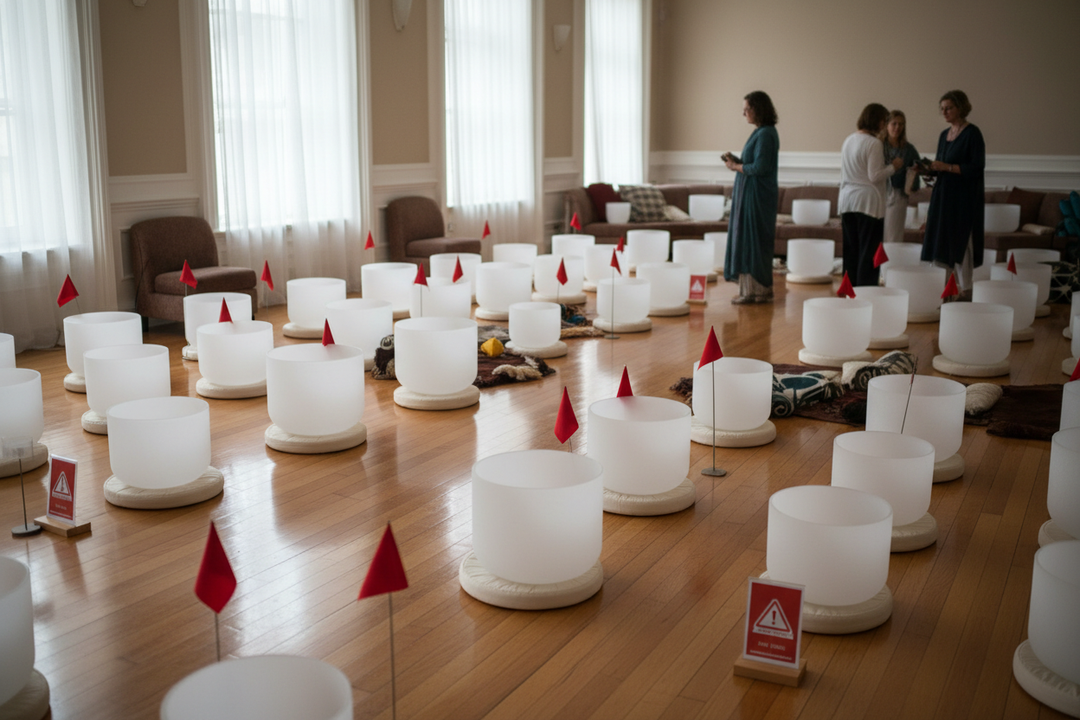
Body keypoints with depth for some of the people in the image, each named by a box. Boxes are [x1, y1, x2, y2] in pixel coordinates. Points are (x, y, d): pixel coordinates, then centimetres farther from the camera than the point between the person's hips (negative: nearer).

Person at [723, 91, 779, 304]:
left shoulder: (765, 134, -16)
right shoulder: (761, 132, 15)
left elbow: (760, 167, -21)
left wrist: (736, 166, -9)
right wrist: (736, 160, 7)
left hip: (757, 196, -10)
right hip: (749, 193, 10)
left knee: (752, 240, -5)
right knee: (752, 241, 11)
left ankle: (753, 290, 1)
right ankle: (758, 289, 16)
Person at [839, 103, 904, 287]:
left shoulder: (849, 140, 12)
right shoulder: (874, 143, -11)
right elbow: (875, 176, -14)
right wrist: (893, 167, 1)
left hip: (848, 201, 7)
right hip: (868, 202, -7)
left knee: (850, 250, 10)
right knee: (869, 251, -2)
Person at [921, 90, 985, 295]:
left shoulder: (972, 134, -7)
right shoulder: (944, 135, 15)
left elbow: (977, 167, -14)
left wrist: (947, 167, -21)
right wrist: (928, 169, -1)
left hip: (963, 198, -7)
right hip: (942, 195, 7)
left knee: (960, 241, -6)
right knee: (941, 242, 4)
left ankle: (965, 289, 1)